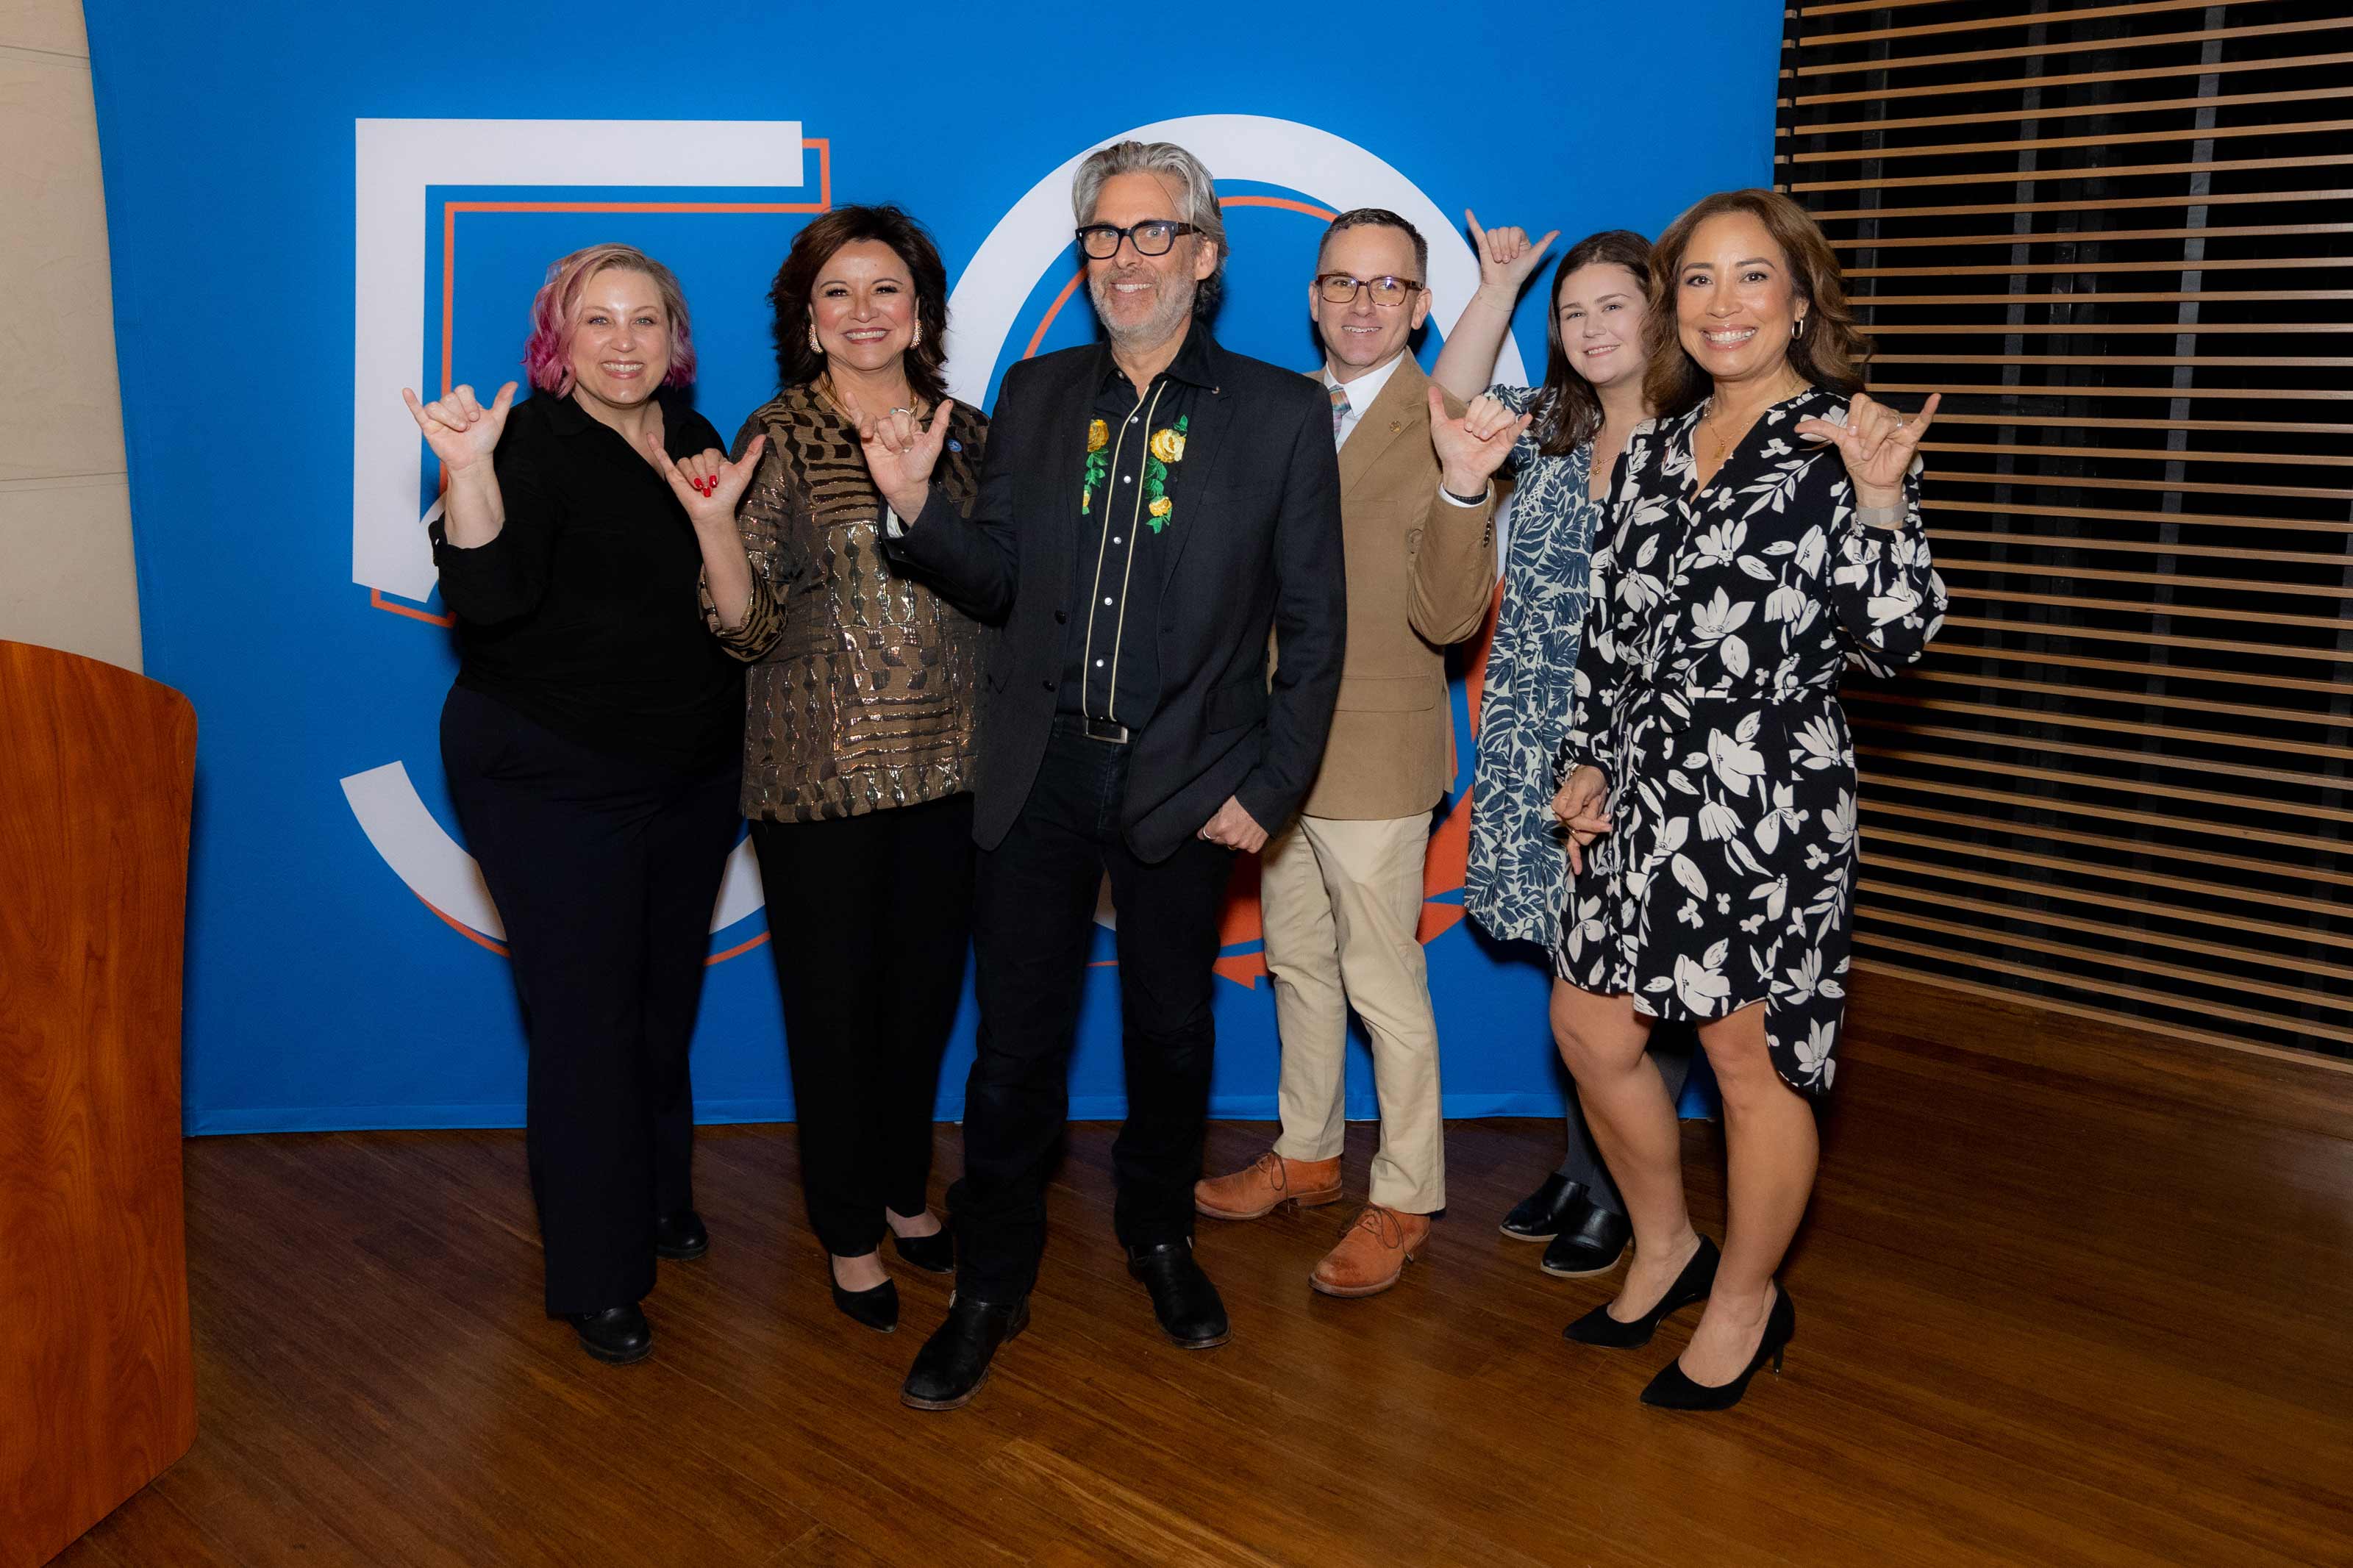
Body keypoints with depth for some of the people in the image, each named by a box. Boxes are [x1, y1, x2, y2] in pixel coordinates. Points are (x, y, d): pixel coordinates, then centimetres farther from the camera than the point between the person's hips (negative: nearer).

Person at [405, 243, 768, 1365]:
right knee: (585, 1019, -1)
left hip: (690, 775, 6)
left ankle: (660, 1200, 40)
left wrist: (714, 518, -18)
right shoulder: (530, 447, -12)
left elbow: (739, 620, -3)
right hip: (551, 780, -6)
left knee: (667, 999, 18)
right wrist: (467, 471, -39)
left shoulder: (695, 443, 5)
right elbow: (488, 598, -28)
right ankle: (596, 1281, 15)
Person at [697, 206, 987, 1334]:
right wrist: (713, 529, -27)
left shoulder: (965, 433, 6)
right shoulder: (779, 437, -4)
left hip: (949, 762, 4)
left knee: (927, 988, 14)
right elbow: (748, 625, -10)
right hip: (819, 767, -3)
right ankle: (848, 1231, 25)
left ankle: (902, 1189, 36)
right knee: (833, 1002, 6)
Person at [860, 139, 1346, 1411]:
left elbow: (1314, 623, -2)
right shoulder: (1035, 397, 5)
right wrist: (915, 503, -12)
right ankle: (991, 1285, 26)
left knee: (1172, 1030, 16)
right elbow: (999, 583, 6)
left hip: (1184, 782, -1)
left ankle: (1159, 1236, 41)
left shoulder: (1280, 413, -3)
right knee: (1016, 1043, 8)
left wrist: (1269, 788, -7)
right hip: (1039, 774, 2)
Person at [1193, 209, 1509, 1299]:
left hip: (1375, 755, -7)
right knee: (1298, 962, 19)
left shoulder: (1446, 427, -12)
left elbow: (1446, 619, -21)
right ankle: (1307, 1156, 38)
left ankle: (1404, 1202, 20)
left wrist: (1463, 488, -34)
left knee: (1383, 984, 3)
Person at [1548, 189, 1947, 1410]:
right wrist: (1587, 761, 12)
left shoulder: (1844, 444, -6)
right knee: (1592, 1032, 13)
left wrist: (1880, 500, -26)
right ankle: (1665, 1250, 36)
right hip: (1641, 794, 7)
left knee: (1755, 1060, 5)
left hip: (1768, 801, -6)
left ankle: (1745, 1303, 28)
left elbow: (1896, 638, -13)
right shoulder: (1653, 451, 11)